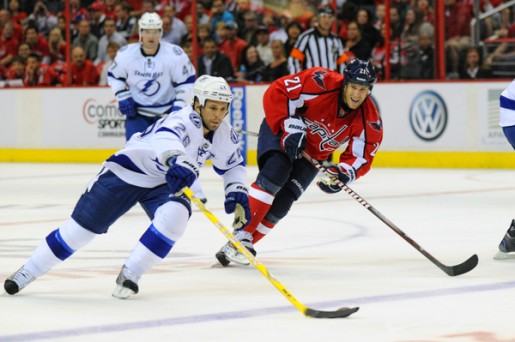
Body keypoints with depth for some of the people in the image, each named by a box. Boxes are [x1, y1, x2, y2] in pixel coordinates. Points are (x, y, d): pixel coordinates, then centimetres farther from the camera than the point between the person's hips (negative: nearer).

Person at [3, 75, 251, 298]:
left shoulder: (225, 135, -8)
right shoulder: (187, 120, -31)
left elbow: (233, 165, 13)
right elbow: (165, 137, -55)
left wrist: (237, 194, -4)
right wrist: (176, 160, -76)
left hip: (163, 184, 6)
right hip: (127, 172, -6)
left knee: (177, 213, -27)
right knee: (81, 227, -2)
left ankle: (129, 275, -13)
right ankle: (27, 272, 17)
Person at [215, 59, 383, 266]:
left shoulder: (369, 119, -18)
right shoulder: (321, 83, -30)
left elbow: (362, 155, -15)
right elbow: (276, 93, -26)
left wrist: (343, 173, -35)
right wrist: (290, 126, -34)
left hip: (313, 154, 4)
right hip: (280, 130, -4)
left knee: (281, 202, -9)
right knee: (275, 172, -30)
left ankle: (244, 245, -1)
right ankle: (241, 235, -30)